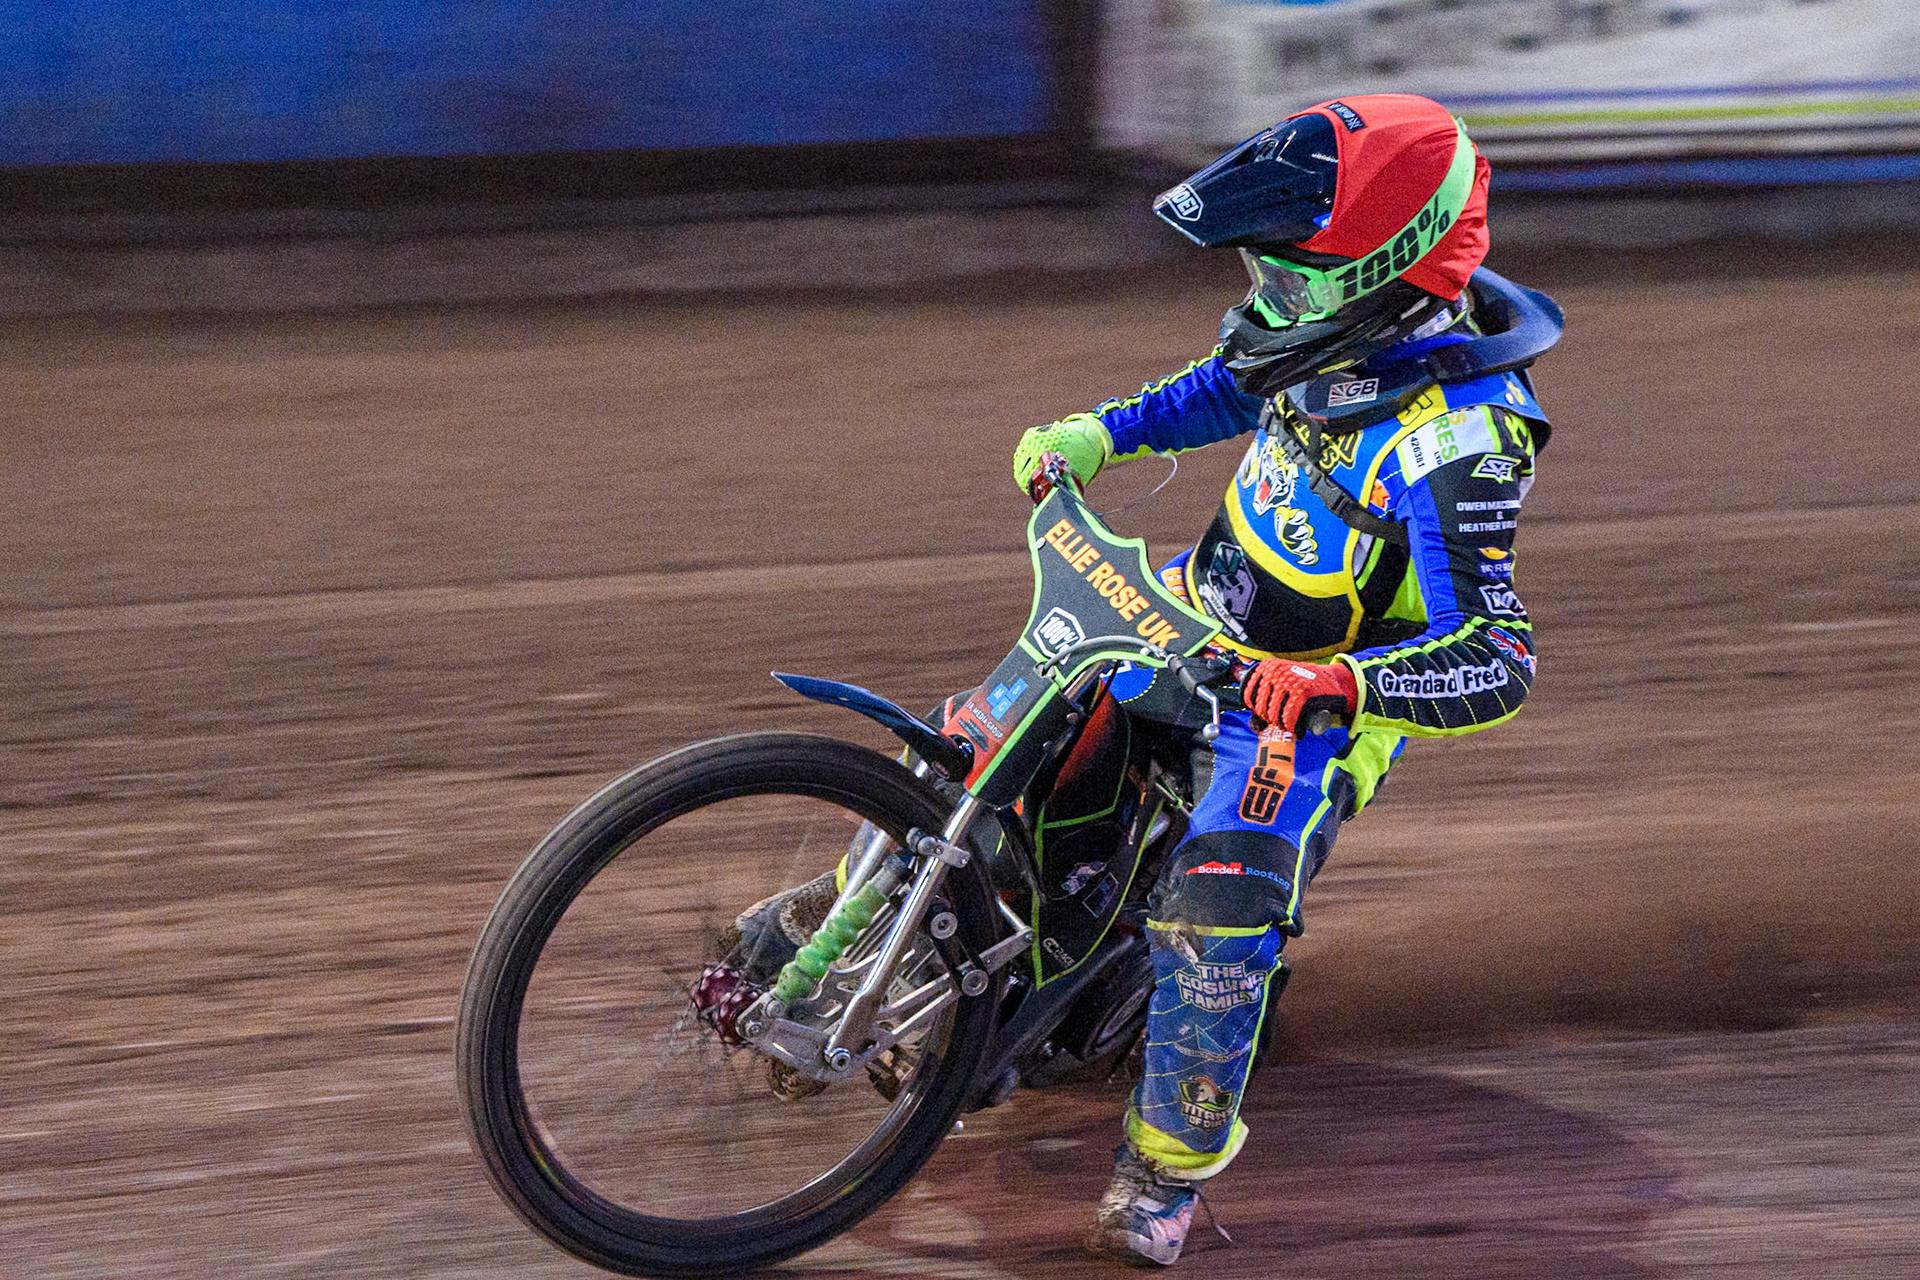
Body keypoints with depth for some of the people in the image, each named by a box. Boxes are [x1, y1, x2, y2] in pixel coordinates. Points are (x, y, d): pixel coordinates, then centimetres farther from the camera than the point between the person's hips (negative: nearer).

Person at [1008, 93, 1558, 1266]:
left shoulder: (1447, 437, -33)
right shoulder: (1348, 324, -10)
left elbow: (1496, 661, -36)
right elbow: (1235, 386, 15)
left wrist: (1341, 681, -50)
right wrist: (1102, 434, 4)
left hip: (1309, 707, -8)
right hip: (1204, 607, 8)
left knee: (1222, 914, -24)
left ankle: (1168, 1169, -5)